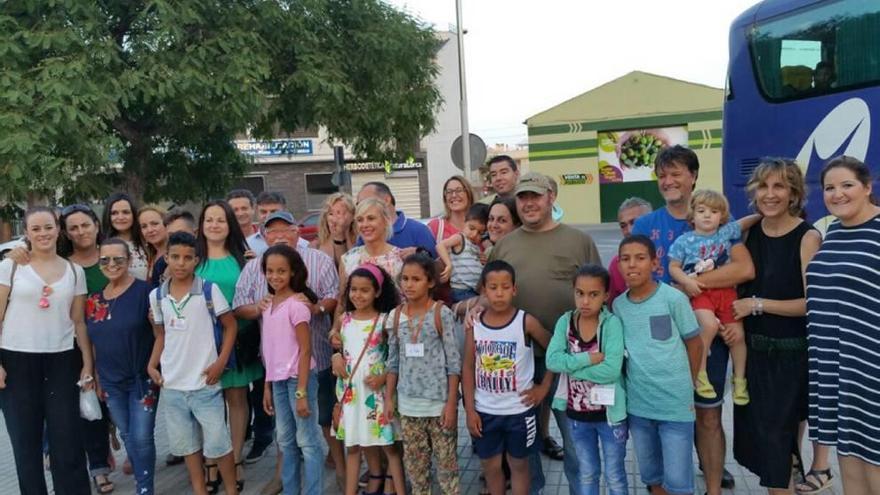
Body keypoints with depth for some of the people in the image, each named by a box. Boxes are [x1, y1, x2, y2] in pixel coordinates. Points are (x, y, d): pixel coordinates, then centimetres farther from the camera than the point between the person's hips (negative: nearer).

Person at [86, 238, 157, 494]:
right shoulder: (94, 299, 5)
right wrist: (97, 379, 12)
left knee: (141, 437, -1)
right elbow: (93, 343, 12)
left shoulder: (144, 291, -12)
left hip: (142, 378, -5)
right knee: (127, 435, 16)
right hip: (111, 382, 5)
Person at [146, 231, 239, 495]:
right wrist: (152, 365, 1)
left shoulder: (209, 290, -9)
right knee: (186, 443, 16)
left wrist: (220, 362, -10)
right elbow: (161, 335, 14)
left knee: (218, 442, 2)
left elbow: (231, 326, -3)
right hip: (171, 384, 4)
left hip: (204, 382, -4)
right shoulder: (156, 295, 3)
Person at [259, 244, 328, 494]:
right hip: (278, 380, 8)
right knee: (286, 441, 16)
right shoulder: (269, 304, 9)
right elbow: (271, 351, 13)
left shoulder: (296, 303, -14)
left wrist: (301, 391, -18)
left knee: (307, 441, 1)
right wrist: (267, 385, 13)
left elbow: (305, 350, -15)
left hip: (297, 378, -8)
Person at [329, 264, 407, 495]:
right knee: (353, 445, 13)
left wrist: (383, 378, -19)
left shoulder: (384, 321, -8)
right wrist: (336, 357, -5)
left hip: (377, 390, -4)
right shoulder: (344, 319, 4)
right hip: (351, 391, 4)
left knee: (388, 445, 3)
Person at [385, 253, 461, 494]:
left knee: (446, 460, 7)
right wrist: (389, 398, 6)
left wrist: (451, 402, -12)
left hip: (439, 401, -4)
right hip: (408, 402, 4)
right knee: (414, 463, 15)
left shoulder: (441, 313, -10)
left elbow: (454, 362, -10)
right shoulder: (396, 316, 2)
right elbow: (393, 361, 9)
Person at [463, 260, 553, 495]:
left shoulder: (526, 322, -12)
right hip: (485, 411, 2)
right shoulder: (474, 323, -5)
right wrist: (470, 410, -3)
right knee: (490, 465, 15)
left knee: (518, 464, 14)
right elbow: (468, 368, -1)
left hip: (519, 409, -2)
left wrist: (545, 386, -3)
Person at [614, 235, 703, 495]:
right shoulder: (618, 305, 1)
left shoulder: (674, 298, -11)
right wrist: (633, 380, 3)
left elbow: (694, 343, -1)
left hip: (676, 404, -4)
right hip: (637, 405, 4)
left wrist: (685, 385, 6)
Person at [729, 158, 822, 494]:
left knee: (775, 428, 3)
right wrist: (732, 319, -1)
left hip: (793, 350, -5)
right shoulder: (750, 232, 2)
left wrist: (757, 305, -16)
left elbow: (811, 302, -19)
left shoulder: (807, 237, -14)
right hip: (754, 347, 6)